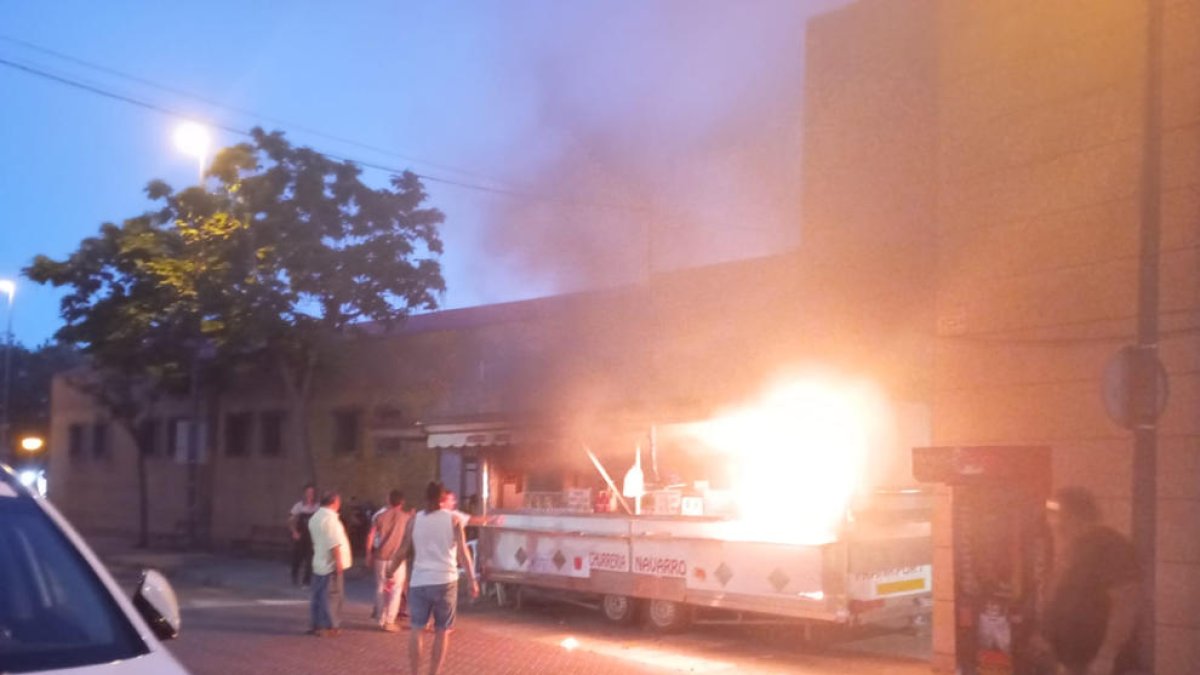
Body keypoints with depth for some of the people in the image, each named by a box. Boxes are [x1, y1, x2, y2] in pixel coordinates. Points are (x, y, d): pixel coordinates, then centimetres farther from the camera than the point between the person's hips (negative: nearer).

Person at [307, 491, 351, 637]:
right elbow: (334, 543, -22)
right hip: (331, 564, -9)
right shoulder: (330, 518, -18)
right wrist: (338, 561, -18)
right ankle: (330, 626, 2)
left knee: (318, 595, 12)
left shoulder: (315, 517, 12)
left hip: (318, 563, 9)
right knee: (332, 596, -2)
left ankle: (317, 625, 16)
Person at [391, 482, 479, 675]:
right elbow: (463, 553, -6)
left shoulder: (414, 519, 5)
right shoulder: (453, 519, 0)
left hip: (419, 581, 1)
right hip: (445, 581, -1)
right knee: (442, 631, 9)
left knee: (417, 629, 10)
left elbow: (403, 551, 5)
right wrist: (473, 580, -2)